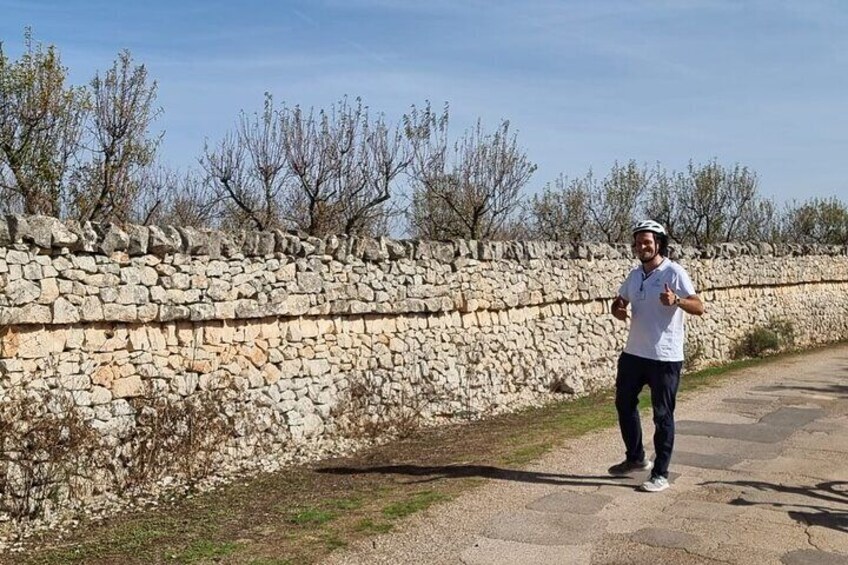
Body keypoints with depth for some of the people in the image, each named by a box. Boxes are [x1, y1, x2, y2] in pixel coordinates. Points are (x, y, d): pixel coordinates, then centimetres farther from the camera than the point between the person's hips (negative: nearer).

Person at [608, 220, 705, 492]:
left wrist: (677, 301, -39)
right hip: (633, 353, 8)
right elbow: (620, 301, 22)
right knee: (624, 404, 17)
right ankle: (636, 458, 35)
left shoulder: (673, 272, -12)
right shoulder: (635, 274, 10)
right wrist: (617, 309, -3)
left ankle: (660, 474, 11)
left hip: (665, 357, -8)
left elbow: (699, 307, -19)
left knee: (663, 415, 1)